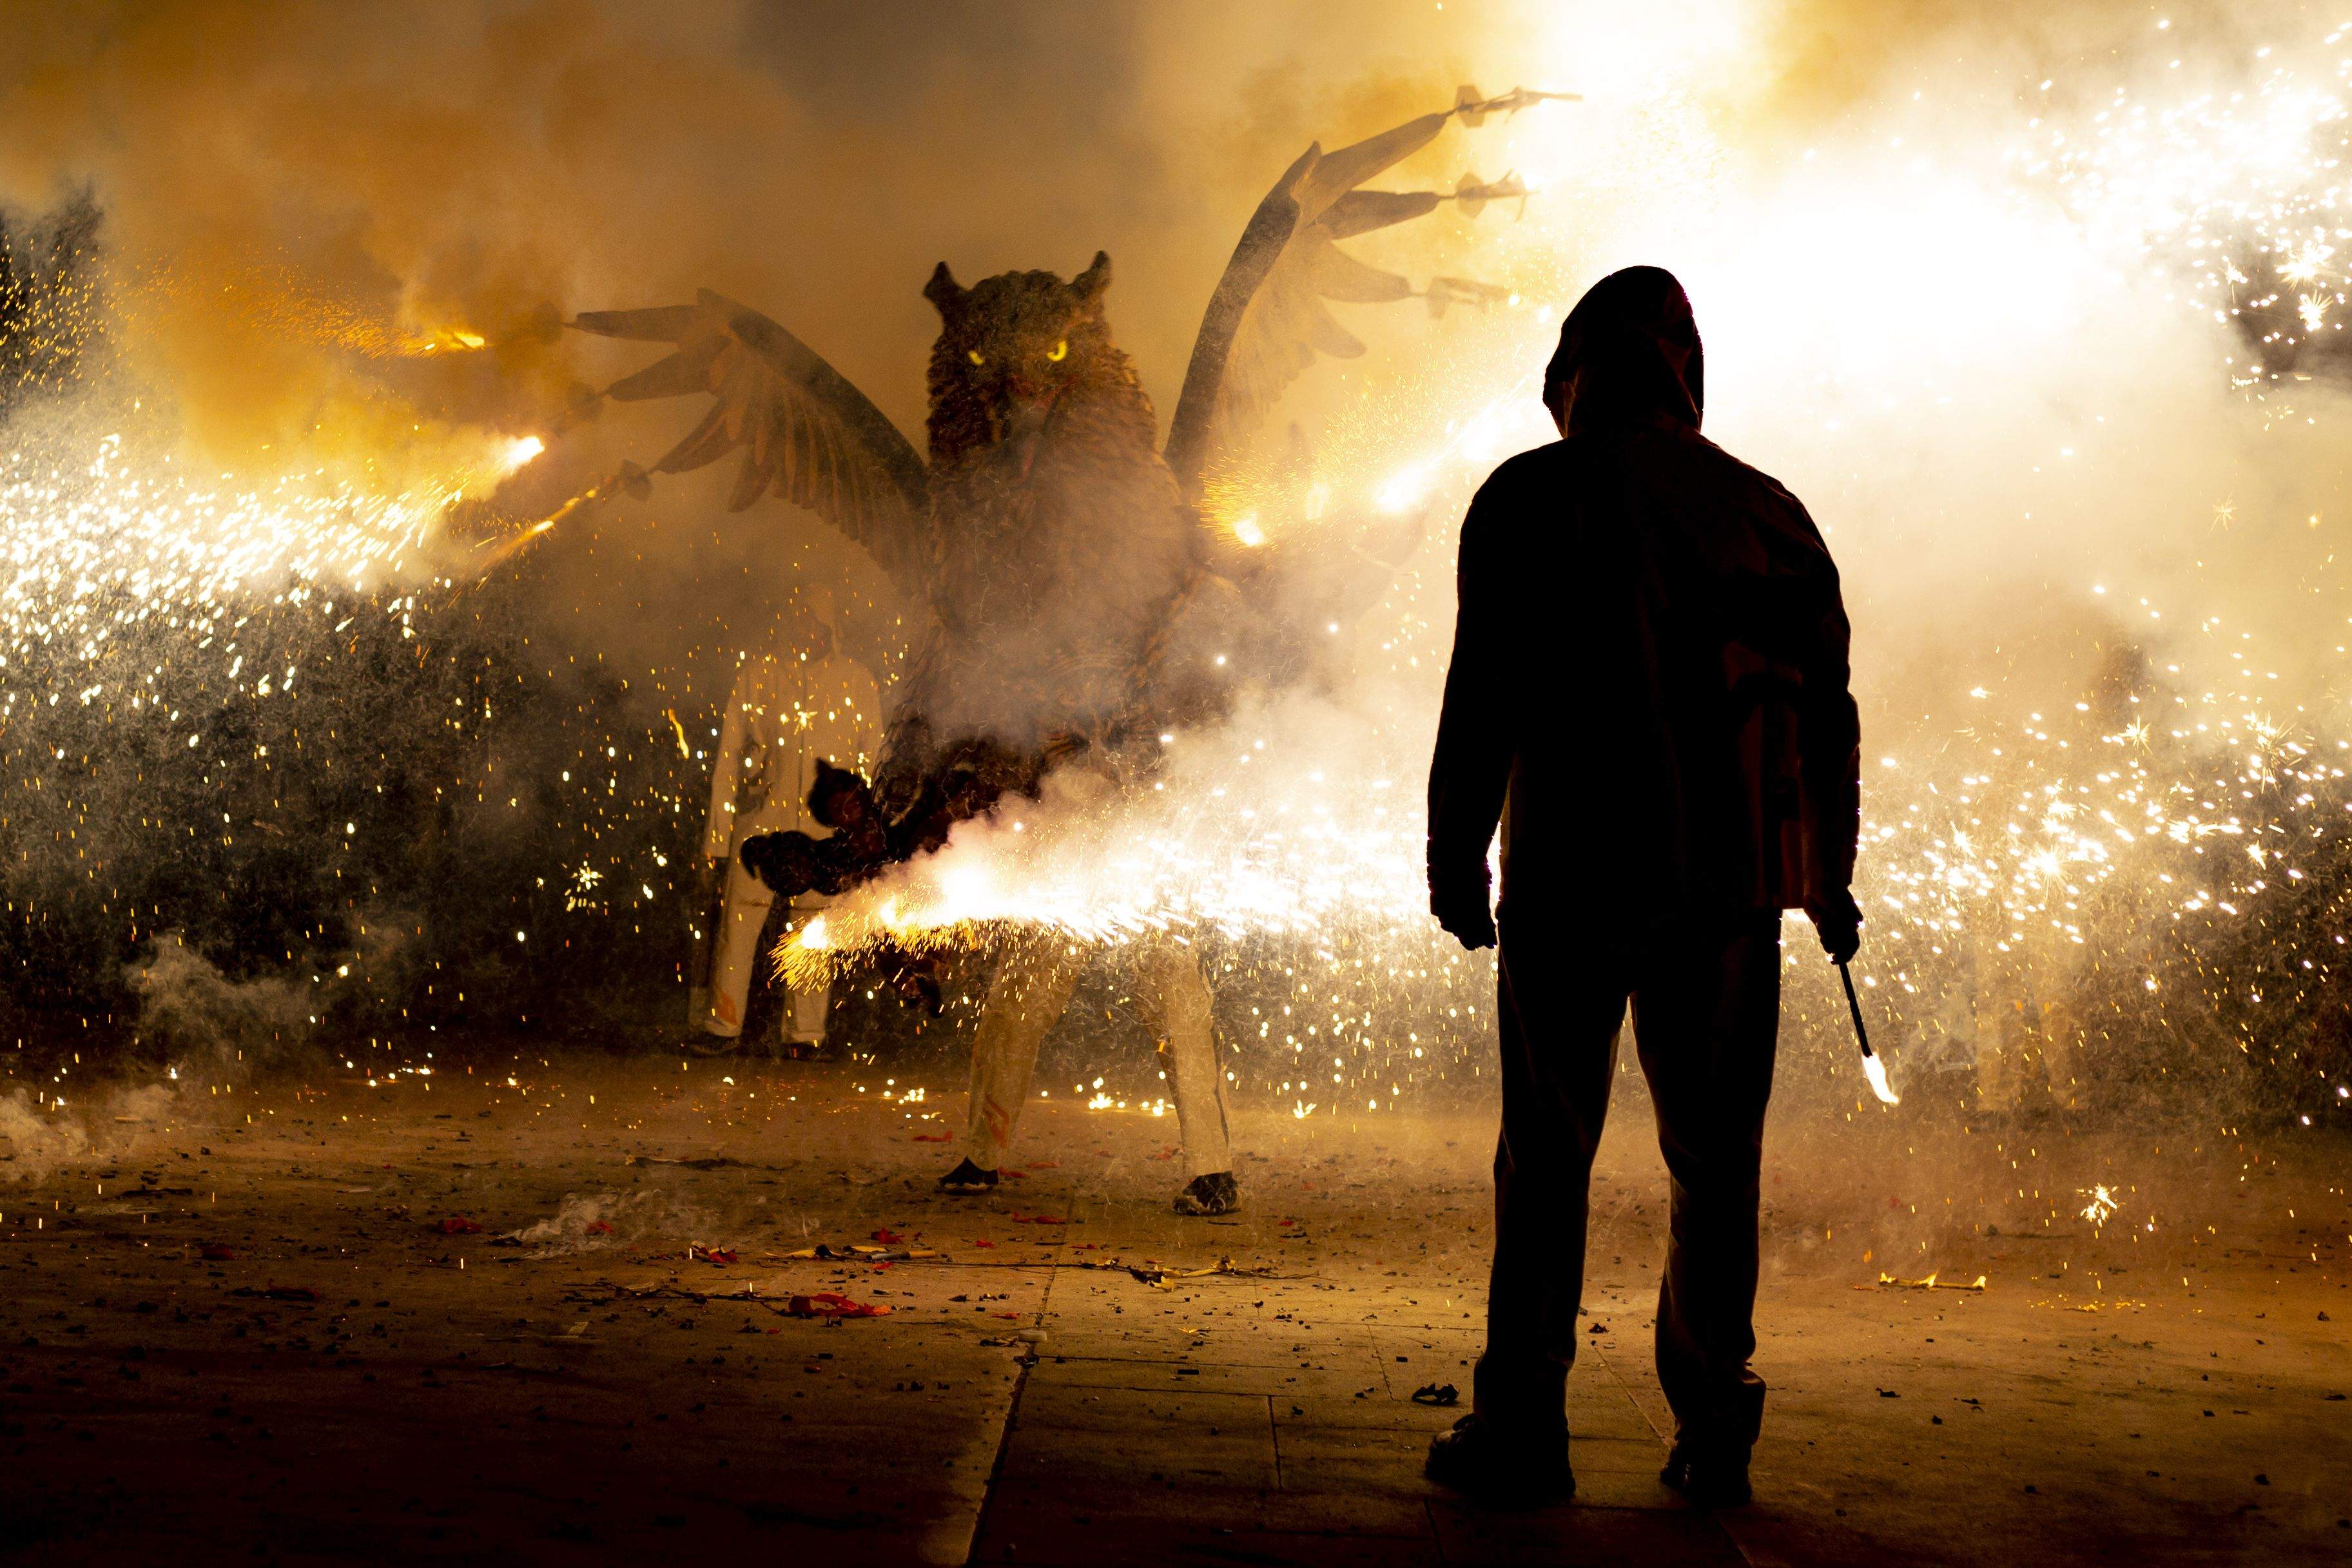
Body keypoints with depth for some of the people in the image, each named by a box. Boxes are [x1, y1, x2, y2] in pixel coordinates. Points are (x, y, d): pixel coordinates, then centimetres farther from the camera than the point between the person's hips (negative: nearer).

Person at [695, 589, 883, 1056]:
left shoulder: (856, 681, 10)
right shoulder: (756, 673, 8)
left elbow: (872, 755, 14)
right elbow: (728, 756, 9)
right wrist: (717, 835, 5)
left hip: (826, 826, 0)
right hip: (761, 817, 0)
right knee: (738, 924, -4)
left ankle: (804, 1034, 7)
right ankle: (721, 1027, 5)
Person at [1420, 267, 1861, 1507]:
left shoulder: (1533, 497, 0)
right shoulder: (1771, 512, 11)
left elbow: (1486, 692, -6)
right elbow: (1826, 711, 12)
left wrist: (1455, 854, -1)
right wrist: (1829, 881, 19)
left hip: (1570, 876, -3)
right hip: (1731, 882, 3)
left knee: (1548, 1154, 3)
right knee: (1715, 1159, 9)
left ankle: (1523, 1425, 5)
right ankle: (1713, 1428, 9)